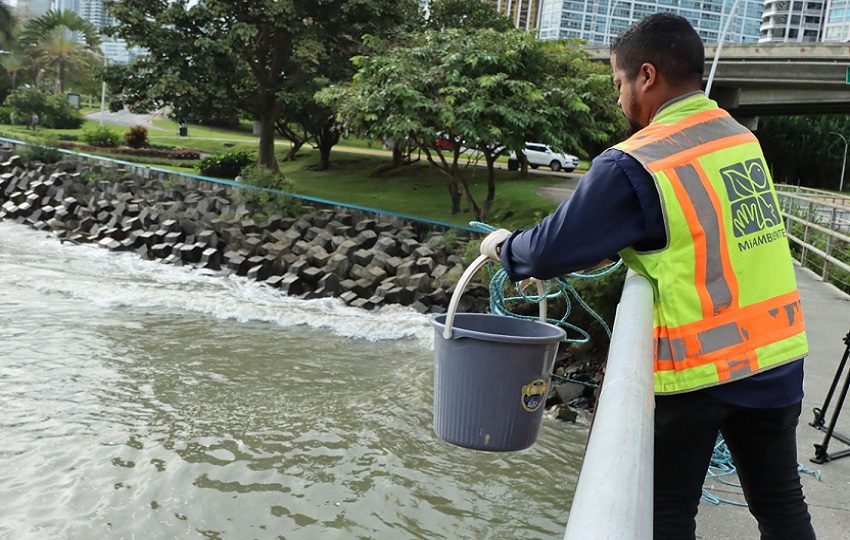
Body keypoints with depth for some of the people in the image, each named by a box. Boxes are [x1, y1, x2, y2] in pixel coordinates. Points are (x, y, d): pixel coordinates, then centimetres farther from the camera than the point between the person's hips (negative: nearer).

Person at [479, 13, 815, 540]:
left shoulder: (634, 164, -18)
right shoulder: (743, 138, 4)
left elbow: (554, 251, -13)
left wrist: (506, 246, 6)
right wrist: (620, 249, 15)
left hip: (695, 368, -6)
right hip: (776, 354, 6)